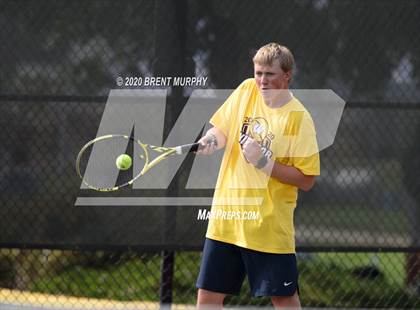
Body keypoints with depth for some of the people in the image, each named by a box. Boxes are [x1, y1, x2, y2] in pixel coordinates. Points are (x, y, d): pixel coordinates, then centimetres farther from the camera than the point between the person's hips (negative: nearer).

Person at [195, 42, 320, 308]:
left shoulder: (299, 119, -12)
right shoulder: (246, 91, 4)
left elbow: (306, 180, -13)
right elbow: (221, 129, 16)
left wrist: (264, 162, -21)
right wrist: (211, 140, -7)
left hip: (269, 225, -5)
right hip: (226, 216, 5)